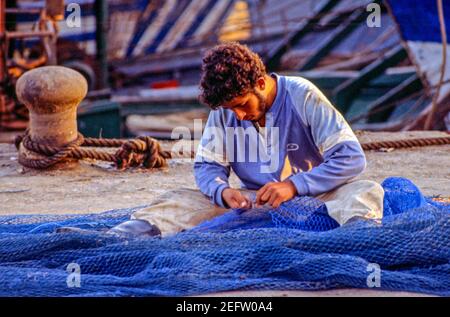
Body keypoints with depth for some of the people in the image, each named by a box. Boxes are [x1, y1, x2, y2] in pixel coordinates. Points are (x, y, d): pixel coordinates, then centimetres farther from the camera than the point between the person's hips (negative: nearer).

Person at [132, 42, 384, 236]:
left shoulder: (303, 97, -13)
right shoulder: (225, 107, -2)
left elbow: (352, 157, -17)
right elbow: (207, 166, 4)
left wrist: (294, 186, -27)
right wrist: (222, 191, -21)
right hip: (253, 201, 3)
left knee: (367, 191, -33)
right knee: (179, 200, -16)